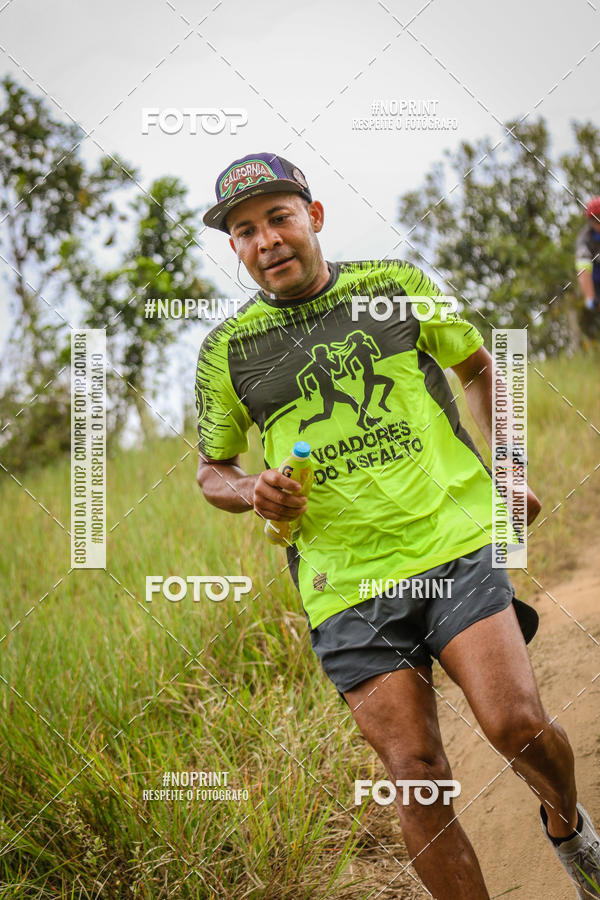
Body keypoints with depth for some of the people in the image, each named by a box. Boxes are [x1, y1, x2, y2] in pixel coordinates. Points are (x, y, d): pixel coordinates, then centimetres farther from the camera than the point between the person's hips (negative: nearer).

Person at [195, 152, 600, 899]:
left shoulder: (397, 286, 7)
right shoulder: (227, 350, 7)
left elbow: (476, 365, 23)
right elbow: (212, 470, 18)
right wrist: (254, 493, -4)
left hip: (453, 538, 0)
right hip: (345, 578, 1)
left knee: (514, 722, -16)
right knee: (416, 773, -5)